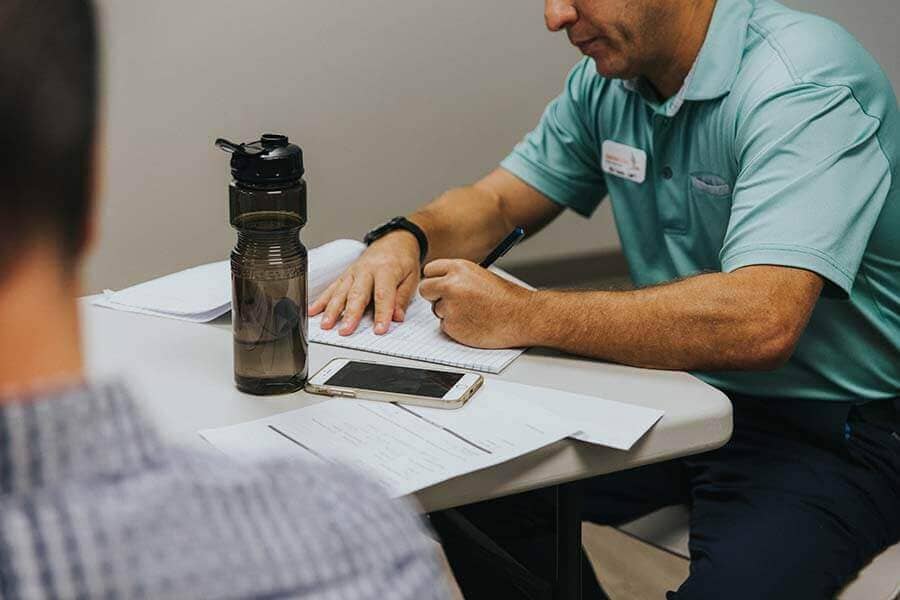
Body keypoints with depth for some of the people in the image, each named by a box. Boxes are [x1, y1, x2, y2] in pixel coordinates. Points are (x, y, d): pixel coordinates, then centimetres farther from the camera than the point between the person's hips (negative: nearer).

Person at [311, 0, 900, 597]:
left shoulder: (803, 81, -24)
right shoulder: (609, 79, 2)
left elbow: (759, 322, -36)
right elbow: (497, 201, 13)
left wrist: (521, 315, -33)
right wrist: (404, 239, -10)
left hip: (830, 428, -7)